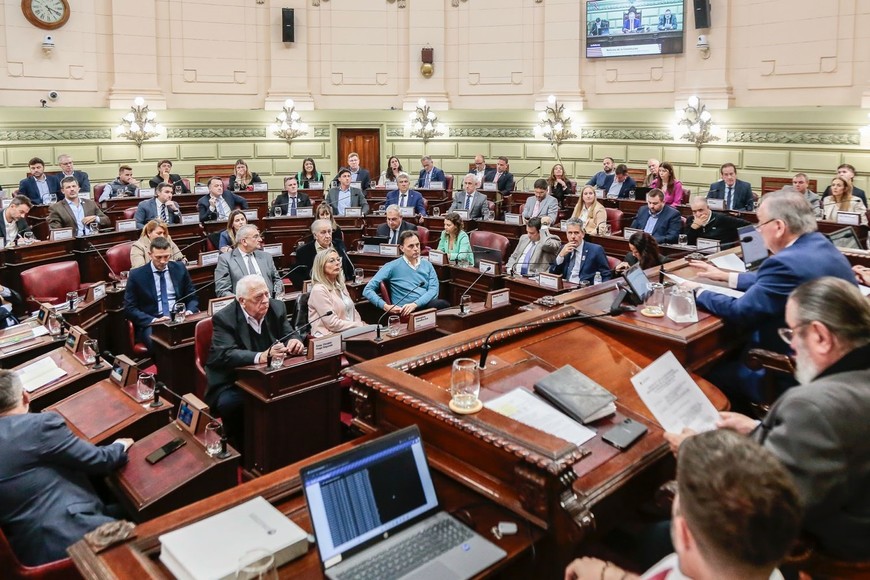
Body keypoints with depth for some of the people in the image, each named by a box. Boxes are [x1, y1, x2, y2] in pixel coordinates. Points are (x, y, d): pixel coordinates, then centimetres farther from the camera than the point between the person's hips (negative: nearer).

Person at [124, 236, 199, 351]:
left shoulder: (179, 268, 10)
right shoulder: (137, 275, 2)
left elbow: (192, 297, 17)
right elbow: (129, 308, 1)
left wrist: (189, 312, -6)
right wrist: (153, 320, -15)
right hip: (151, 324, -2)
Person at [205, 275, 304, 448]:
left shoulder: (276, 307, 0)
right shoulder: (224, 318, -15)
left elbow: (290, 334, 5)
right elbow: (225, 355, -27)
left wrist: (294, 341, -22)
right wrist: (261, 357, -45)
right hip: (232, 384, -4)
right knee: (231, 403, -35)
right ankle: (240, 452, -11)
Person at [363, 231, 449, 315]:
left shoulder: (427, 265, 16)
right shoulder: (392, 266, 4)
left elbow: (434, 289, 3)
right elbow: (367, 290, 1)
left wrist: (415, 304, -15)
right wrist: (385, 306, -16)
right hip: (406, 311, -5)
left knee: (444, 304, -31)